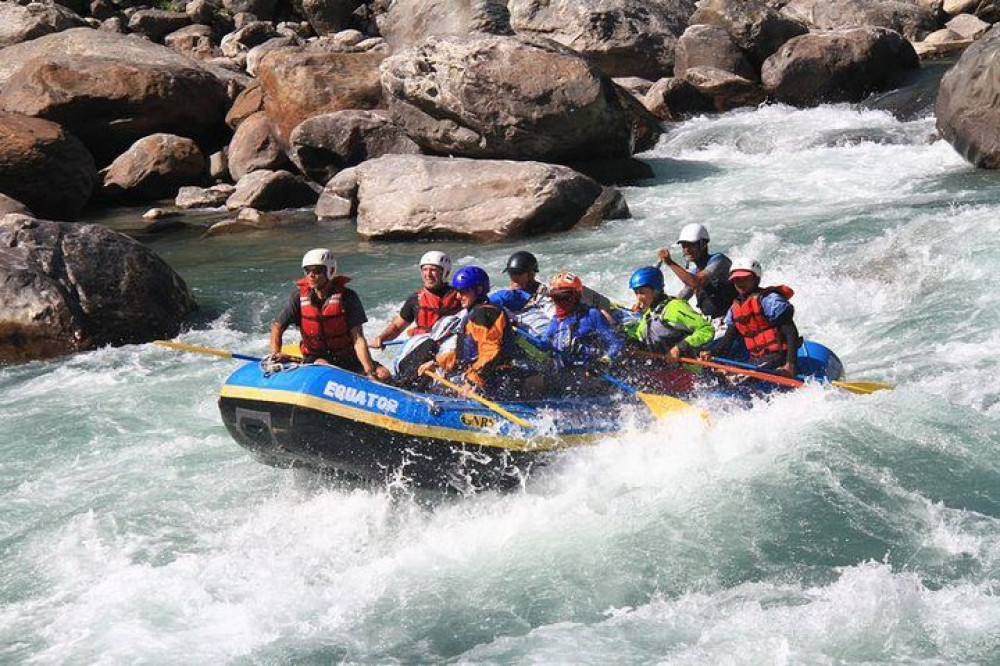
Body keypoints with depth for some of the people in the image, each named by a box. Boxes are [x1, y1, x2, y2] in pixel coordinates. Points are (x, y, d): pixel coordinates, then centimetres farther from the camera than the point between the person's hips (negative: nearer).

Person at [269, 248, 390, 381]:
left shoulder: (347, 297, -11)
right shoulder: (300, 297, -5)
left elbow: (358, 339, -16)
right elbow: (277, 327, 2)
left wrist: (370, 371, -26)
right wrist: (275, 353, -17)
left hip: (347, 358, 0)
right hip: (315, 358, 0)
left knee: (382, 374, -20)